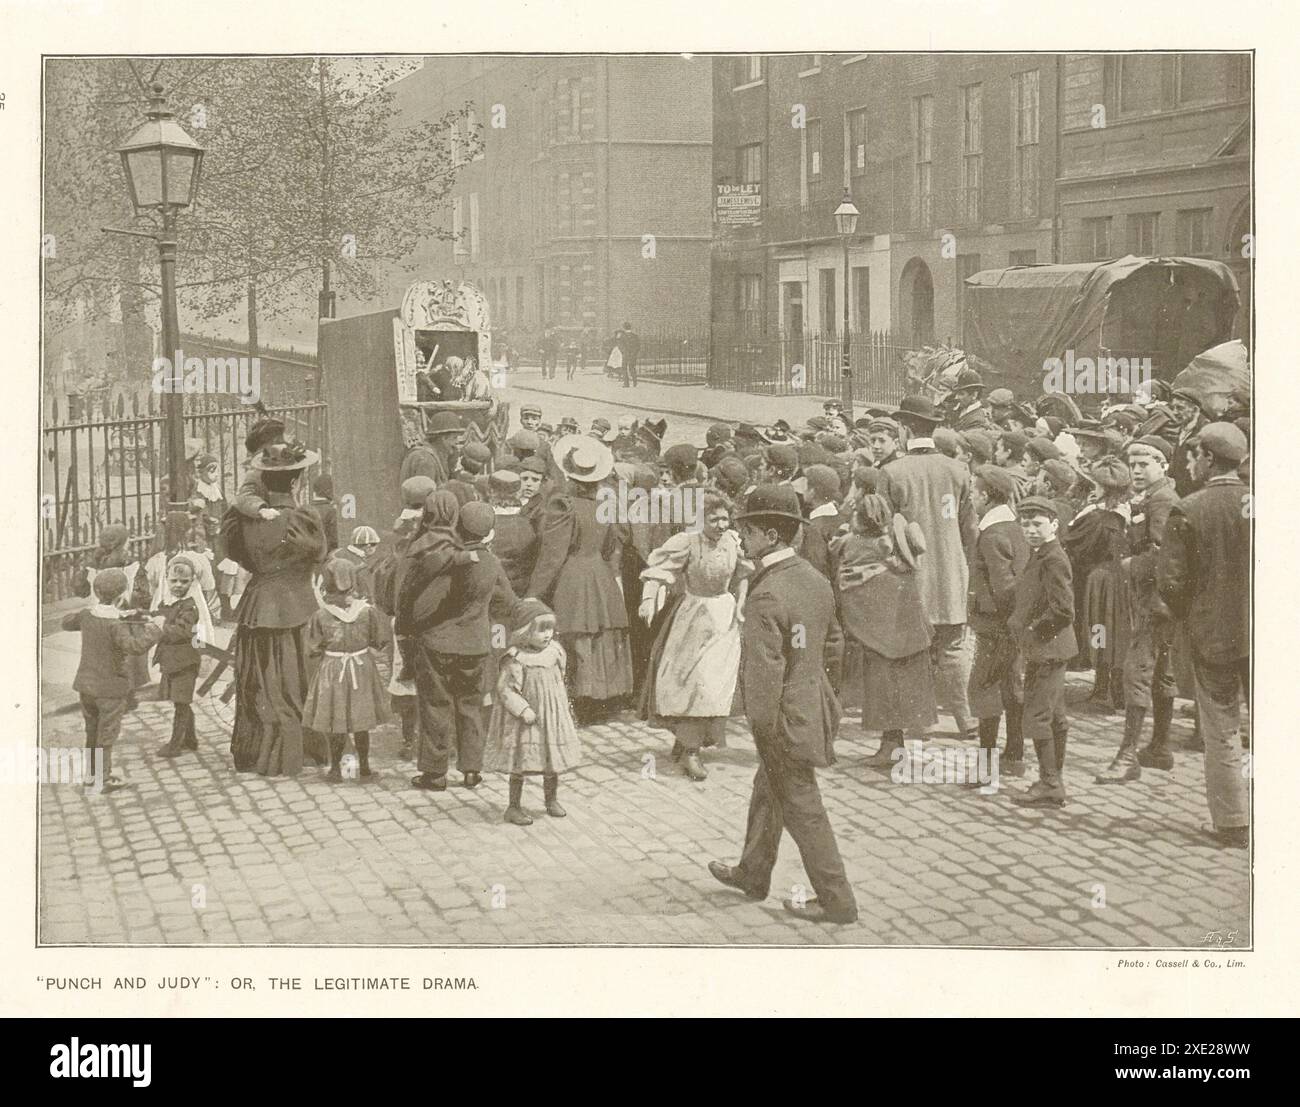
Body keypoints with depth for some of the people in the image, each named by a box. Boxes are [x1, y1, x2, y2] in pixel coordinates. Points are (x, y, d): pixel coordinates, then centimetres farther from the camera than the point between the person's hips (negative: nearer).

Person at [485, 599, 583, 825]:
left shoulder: (555, 652, 1)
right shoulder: (516, 659, -19)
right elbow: (505, 689, -20)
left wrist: (565, 708, 17)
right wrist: (523, 710, -26)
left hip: (553, 718, 6)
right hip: (525, 721, -6)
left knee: (553, 762, 15)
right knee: (520, 765, -1)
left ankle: (552, 800, 33)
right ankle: (514, 807, 11)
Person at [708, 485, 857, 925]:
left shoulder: (766, 596, -26)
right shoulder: (816, 580, 3)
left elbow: (765, 672, -27)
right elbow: (833, 644, 15)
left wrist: (763, 730, -18)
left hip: (786, 720, -9)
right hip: (814, 704, 9)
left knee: (802, 809, 4)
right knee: (768, 790, 25)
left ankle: (836, 901, 13)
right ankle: (753, 873, 41)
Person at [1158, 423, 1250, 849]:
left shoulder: (1187, 511, -11)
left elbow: (1170, 581, -11)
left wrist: (1190, 618, 6)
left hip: (1213, 635, -2)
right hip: (1262, 633, 2)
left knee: (1221, 733, 7)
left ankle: (1233, 822, 12)